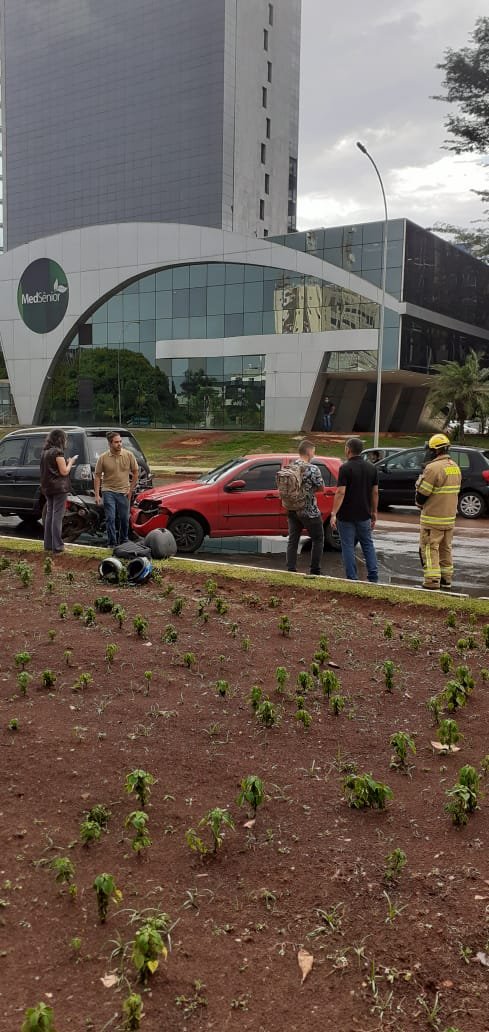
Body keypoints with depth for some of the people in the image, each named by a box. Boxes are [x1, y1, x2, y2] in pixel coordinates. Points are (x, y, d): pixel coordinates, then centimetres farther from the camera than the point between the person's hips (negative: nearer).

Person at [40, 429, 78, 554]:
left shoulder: (44, 452, 11)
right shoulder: (58, 452, -13)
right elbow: (64, 472, -13)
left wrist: (68, 462, 14)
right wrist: (71, 462, 3)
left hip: (47, 488, 8)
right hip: (59, 487, -8)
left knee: (49, 515, 13)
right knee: (57, 516, -7)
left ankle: (48, 545, 17)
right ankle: (57, 547, -7)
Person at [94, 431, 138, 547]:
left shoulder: (129, 455, -4)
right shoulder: (103, 458, -7)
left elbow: (135, 472, 5)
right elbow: (97, 476, -2)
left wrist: (131, 490, 2)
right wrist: (97, 495, -7)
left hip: (124, 492, 2)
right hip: (108, 491, -1)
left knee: (124, 519, 9)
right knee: (110, 518, -5)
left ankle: (123, 542, 26)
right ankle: (112, 544, 3)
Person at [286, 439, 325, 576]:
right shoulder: (313, 469, -16)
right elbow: (321, 488, -8)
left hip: (292, 510, 5)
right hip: (310, 511, -5)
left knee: (293, 540, 11)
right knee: (318, 539, 9)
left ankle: (291, 570, 9)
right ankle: (315, 571, 10)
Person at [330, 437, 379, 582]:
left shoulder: (345, 468, -13)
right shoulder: (371, 468, 3)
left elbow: (340, 492, -18)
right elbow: (375, 492, 6)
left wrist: (334, 514, -16)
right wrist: (374, 512, 15)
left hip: (346, 516, -5)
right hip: (364, 515, 5)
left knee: (348, 547, 3)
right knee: (368, 545, 15)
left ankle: (352, 579, 5)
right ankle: (373, 578, 12)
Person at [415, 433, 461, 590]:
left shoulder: (433, 468, -18)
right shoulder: (455, 467, 9)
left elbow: (422, 495, -15)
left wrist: (419, 504, 5)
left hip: (432, 518, -8)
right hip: (450, 517, 8)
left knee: (430, 549, -2)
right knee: (445, 549, 16)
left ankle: (432, 581, -6)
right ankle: (446, 580, 23)